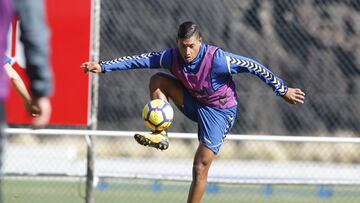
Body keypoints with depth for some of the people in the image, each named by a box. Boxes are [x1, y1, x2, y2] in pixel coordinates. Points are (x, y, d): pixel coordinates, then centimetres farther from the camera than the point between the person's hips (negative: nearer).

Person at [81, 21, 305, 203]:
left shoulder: (217, 59, -31)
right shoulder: (173, 56, -16)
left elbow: (254, 67, -24)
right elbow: (139, 60, -11)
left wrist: (283, 90, -21)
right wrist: (103, 66, -16)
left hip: (219, 111, -5)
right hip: (194, 103, 5)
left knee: (200, 168, -9)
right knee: (157, 80, -11)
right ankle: (159, 135, -15)